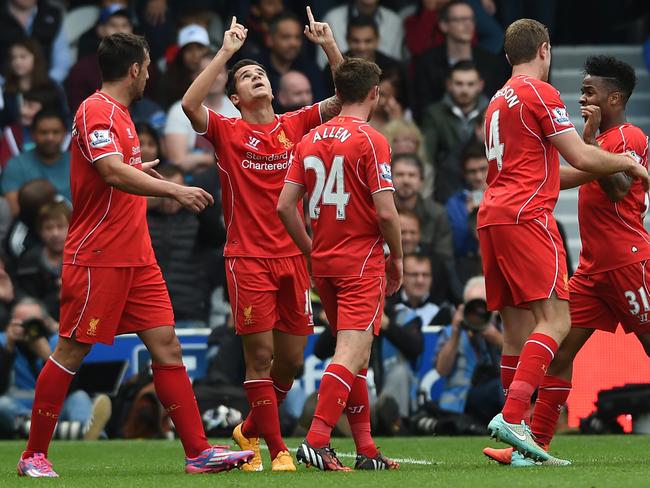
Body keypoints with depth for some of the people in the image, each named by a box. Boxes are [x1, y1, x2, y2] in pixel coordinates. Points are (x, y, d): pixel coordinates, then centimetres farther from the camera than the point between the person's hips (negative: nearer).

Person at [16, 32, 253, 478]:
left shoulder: (119, 114, 17)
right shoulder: (96, 111, -13)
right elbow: (114, 173, -27)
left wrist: (141, 171, 34)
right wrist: (174, 190, -29)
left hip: (136, 257, 9)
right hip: (97, 257, -9)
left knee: (167, 346, 2)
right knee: (70, 353, -2)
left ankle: (199, 451, 0)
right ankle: (34, 455, 7)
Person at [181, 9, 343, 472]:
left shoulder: (296, 125, 10)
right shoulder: (228, 132, 0)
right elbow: (190, 104, -18)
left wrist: (330, 46, -6)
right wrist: (226, 52, -17)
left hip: (294, 256, 4)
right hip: (248, 258, -4)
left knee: (291, 360, 7)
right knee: (260, 355, -8)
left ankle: (250, 430, 29)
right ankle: (277, 449, -2)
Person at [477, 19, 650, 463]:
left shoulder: (499, 101, 24)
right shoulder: (540, 93, -4)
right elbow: (580, 157, -8)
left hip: (492, 216, 9)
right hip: (526, 216, -9)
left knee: (518, 328, 6)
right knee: (555, 321, -13)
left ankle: (520, 433, 2)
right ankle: (512, 415, -27)